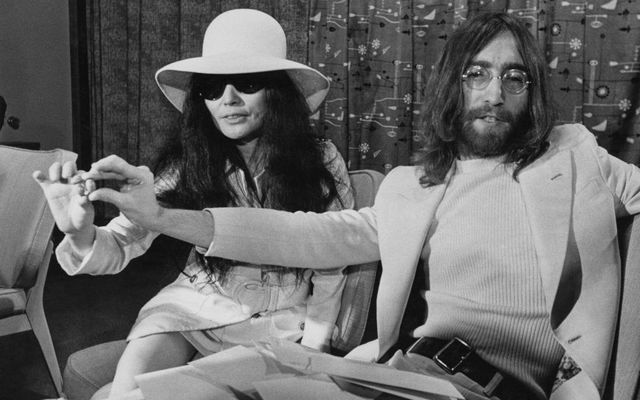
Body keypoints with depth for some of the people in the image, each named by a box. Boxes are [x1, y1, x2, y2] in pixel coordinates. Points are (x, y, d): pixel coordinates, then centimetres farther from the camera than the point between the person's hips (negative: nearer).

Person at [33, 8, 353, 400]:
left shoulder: (321, 161, -11)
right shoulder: (187, 163, -8)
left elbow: (330, 271, -2)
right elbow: (122, 245, -10)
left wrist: (310, 351, -9)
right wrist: (81, 234, -32)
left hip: (282, 319, 0)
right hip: (197, 305, 1)